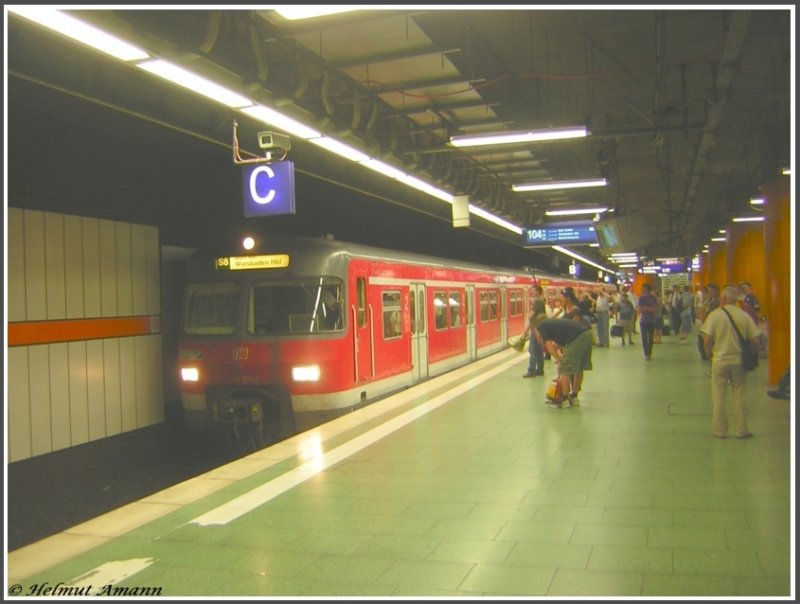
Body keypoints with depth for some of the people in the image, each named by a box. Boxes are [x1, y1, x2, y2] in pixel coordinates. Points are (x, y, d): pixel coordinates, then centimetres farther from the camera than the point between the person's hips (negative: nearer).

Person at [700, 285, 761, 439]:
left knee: (719, 397, 9)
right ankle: (741, 430, 19)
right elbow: (755, 340, -2)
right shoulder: (744, 315, -3)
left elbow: (707, 339, -17)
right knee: (739, 396, 13)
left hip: (720, 360, -2)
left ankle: (719, 430, 16)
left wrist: (708, 353, 1)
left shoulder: (715, 314, -11)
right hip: (739, 360, 2)